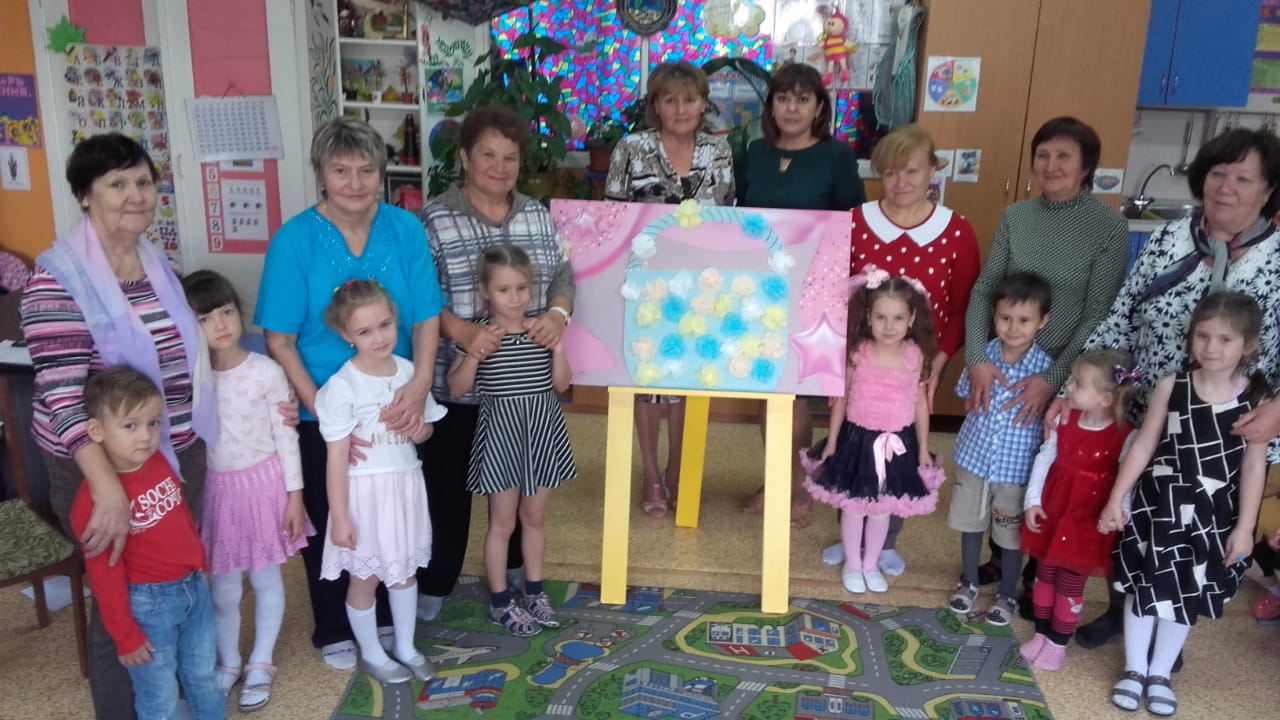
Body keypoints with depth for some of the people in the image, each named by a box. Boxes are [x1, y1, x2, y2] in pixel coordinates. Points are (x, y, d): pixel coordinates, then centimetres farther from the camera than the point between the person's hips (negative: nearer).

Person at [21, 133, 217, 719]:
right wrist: (108, 486, -36)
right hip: (104, 466, -6)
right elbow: (62, 393, -26)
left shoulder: (158, 264, 4)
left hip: (182, 454, 7)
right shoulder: (57, 279, -17)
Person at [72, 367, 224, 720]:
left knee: (203, 677, 23)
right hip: (148, 603, -6)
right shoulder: (94, 497, -22)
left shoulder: (159, 463, -3)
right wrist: (125, 635, -13)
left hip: (194, 587, 6)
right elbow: (104, 573, -17)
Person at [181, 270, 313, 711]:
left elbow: (286, 436, -6)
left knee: (265, 578, 12)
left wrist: (294, 494, -5)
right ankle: (228, 663, 34)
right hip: (215, 488, 1)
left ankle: (261, 665, 29)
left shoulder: (267, 371, -11)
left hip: (263, 482, -1)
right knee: (223, 588, 12)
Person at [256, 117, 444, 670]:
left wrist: (419, 384, -20)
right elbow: (279, 340, -13)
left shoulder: (405, 230, -6)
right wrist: (324, 412, -19)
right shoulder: (294, 240, -13)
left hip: (393, 407, 3)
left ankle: (385, 615, 41)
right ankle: (333, 631, 35)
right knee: (329, 521, 14)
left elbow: (426, 317, -4)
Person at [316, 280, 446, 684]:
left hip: (406, 485, 5)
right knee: (364, 577, 12)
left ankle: (406, 648, 38)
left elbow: (426, 427, 14)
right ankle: (371, 655, 33)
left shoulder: (409, 372, -2)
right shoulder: (341, 387, -18)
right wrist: (339, 517, -15)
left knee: (405, 570, 19)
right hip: (365, 490, -5)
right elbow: (336, 458, -16)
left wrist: (420, 430, -10)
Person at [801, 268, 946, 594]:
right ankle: (852, 564, 30)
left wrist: (923, 448, 4)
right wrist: (832, 441, -1)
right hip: (859, 438, -1)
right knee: (854, 504, 11)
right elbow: (841, 399, -3)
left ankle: (871, 564, 33)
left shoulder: (916, 355, -8)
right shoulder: (857, 352, -12)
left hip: (897, 443, 1)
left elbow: (920, 403, 1)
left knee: (883, 507, 15)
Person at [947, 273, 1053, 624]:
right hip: (974, 456, 3)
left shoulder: (1045, 366, -17)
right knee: (971, 524, 20)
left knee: (1011, 534, 15)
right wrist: (979, 380, -5)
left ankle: (1007, 595, 37)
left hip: (1016, 466, -3)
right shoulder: (983, 354, -9)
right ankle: (968, 582, 43)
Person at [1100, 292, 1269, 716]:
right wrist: (1115, 499, -3)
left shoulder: (1258, 399, -10)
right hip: (1160, 504, 0)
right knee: (1144, 585, 9)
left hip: (1213, 513, 0)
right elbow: (1143, 446, -3)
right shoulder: (1171, 387, -8)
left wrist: (1244, 527, -6)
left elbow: (1254, 466, -6)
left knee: (1187, 594, 13)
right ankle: (1134, 670, 27)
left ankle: (1160, 674, 31)